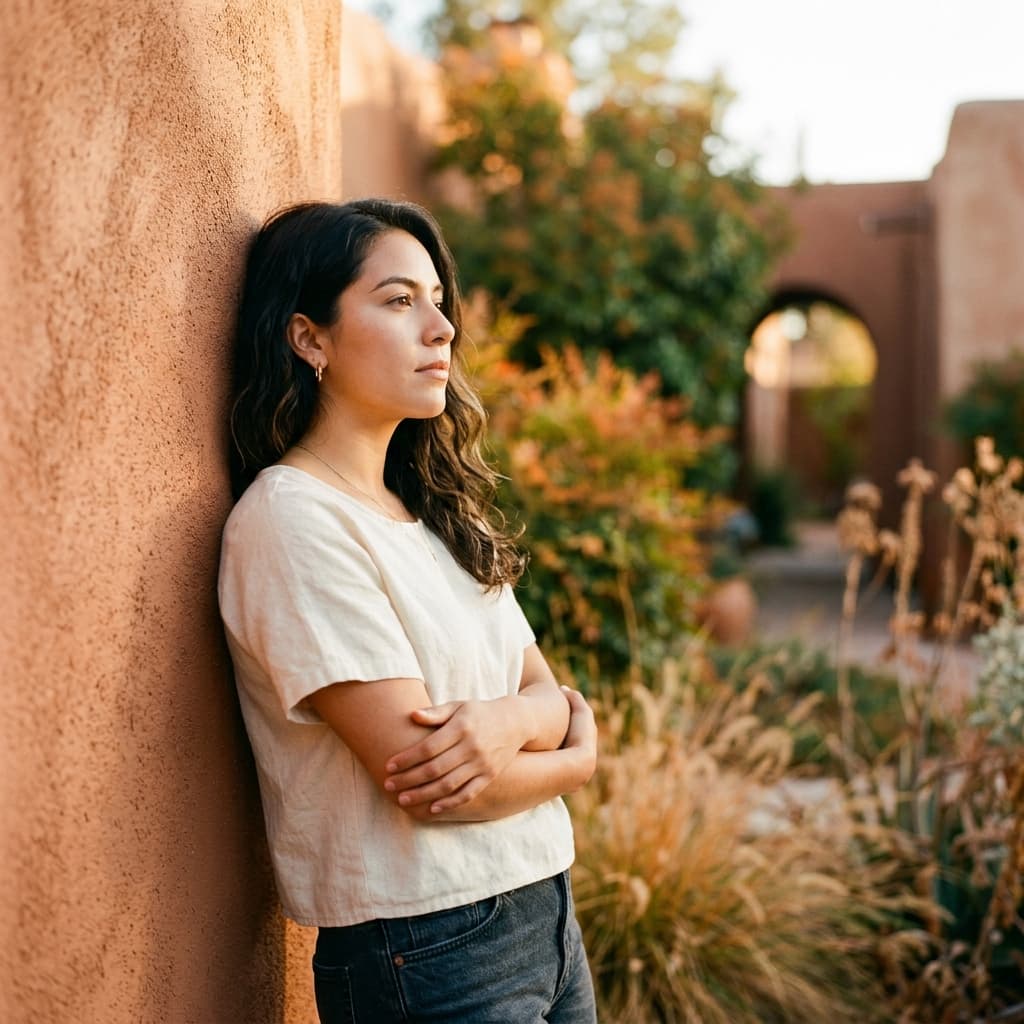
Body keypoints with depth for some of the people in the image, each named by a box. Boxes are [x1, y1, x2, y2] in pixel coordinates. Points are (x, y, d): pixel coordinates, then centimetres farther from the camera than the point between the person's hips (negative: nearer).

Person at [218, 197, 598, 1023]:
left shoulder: (439, 511, 9)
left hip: (547, 912, 7)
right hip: (427, 954, -7)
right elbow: (427, 787, -20)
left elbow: (550, 696, 5)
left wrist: (506, 722, -17)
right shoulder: (292, 519, -17)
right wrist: (572, 752, -4)